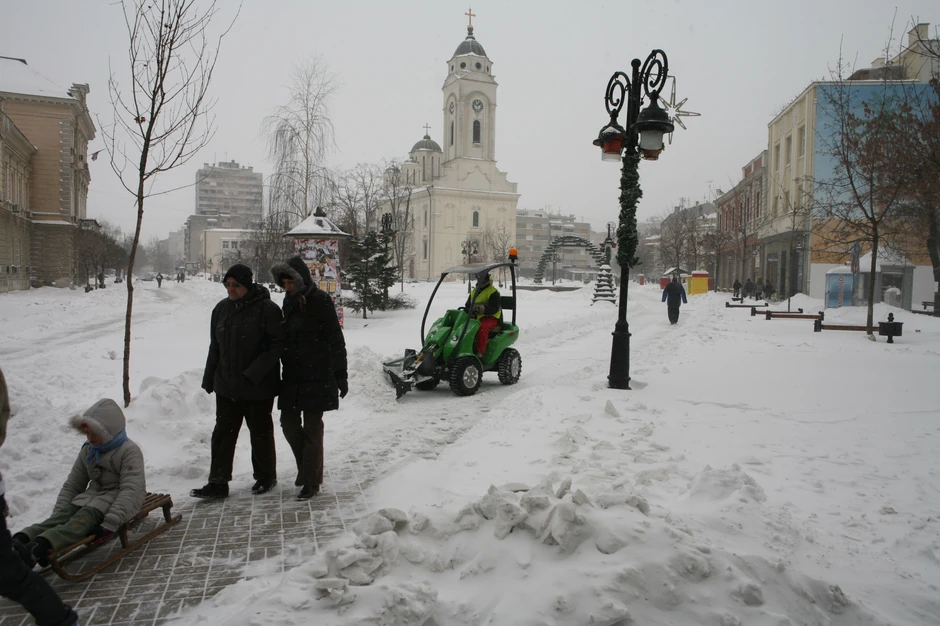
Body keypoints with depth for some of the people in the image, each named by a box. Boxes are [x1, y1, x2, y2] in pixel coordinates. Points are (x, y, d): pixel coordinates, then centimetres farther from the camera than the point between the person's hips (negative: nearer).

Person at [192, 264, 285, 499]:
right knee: (223, 433, 7)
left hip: (258, 388, -6)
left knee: (260, 432, 9)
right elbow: (215, 347, 15)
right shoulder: (221, 309, 8)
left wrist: (253, 374, -21)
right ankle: (218, 483, 16)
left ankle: (266, 476, 26)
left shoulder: (267, 309, -13)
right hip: (226, 386, 6)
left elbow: (277, 345, -15)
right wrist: (210, 379, 13)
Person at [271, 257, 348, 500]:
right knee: (289, 422, 10)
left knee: (312, 426, -1)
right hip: (292, 375, 7)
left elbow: (336, 339, -11)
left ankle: (312, 481, 9)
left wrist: (341, 374, -11)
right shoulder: (289, 301, 10)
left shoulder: (320, 300, -12)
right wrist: (285, 366, 19)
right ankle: (307, 467, 32)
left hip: (317, 375, -7)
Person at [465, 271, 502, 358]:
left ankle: (479, 353, -37)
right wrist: (466, 311, 0)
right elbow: (468, 305, 25)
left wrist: (482, 309, -34)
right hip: (476, 317, 7)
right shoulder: (474, 291, 19)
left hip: (491, 318, -7)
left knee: (482, 327, -37)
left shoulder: (493, 292, -5)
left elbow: (494, 308, -17)